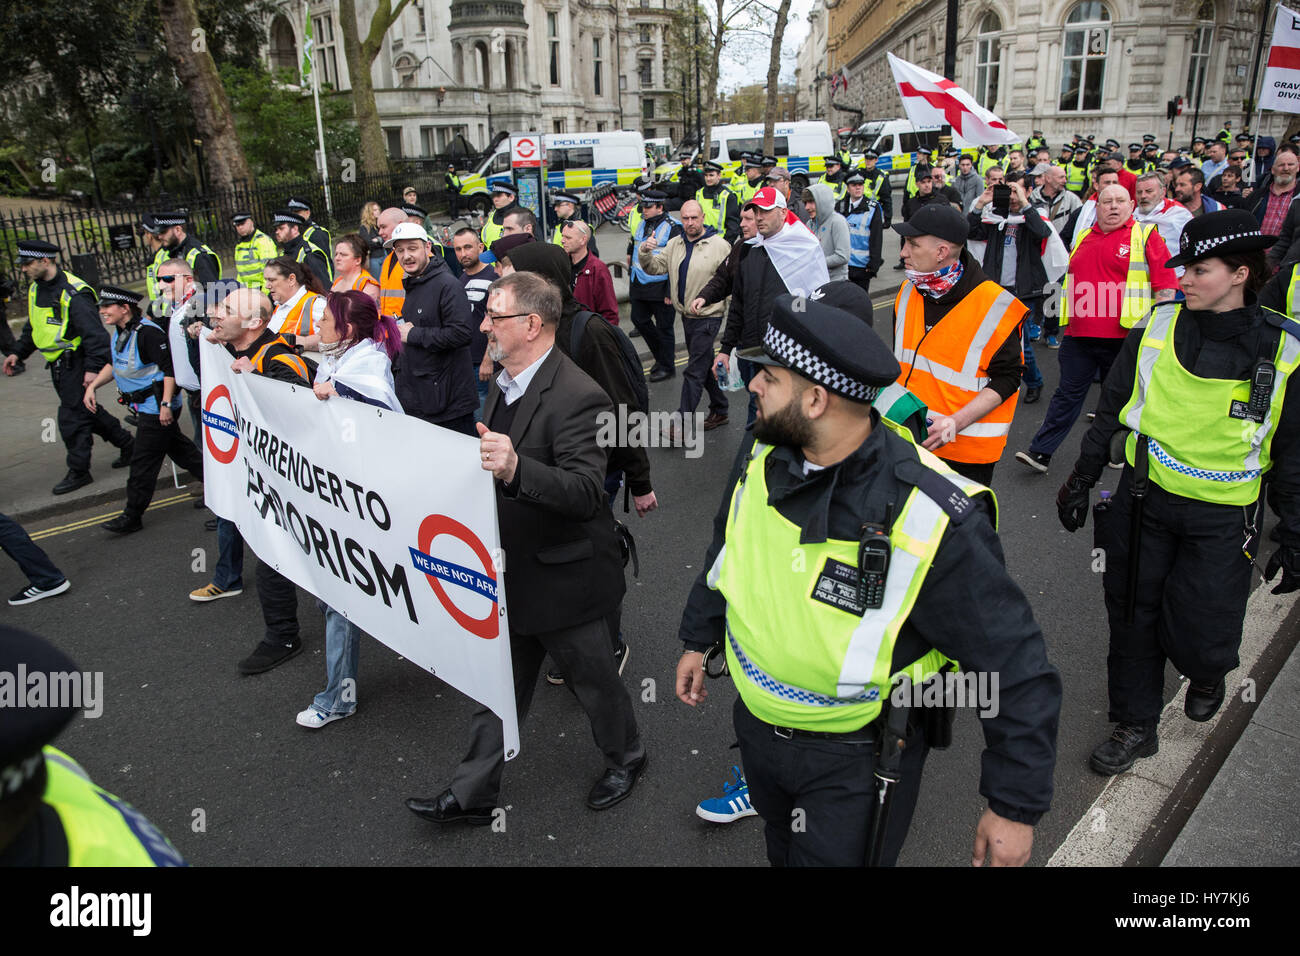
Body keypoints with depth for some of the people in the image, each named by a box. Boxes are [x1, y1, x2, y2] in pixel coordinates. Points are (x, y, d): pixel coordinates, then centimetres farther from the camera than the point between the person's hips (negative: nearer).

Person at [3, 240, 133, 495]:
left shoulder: (73, 293, -20)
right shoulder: (36, 288, 9)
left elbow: (94, 333, -22)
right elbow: (32, 326, 24)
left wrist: (93, 367, -25)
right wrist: (18, 352, 18)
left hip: (76, 363, -9)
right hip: (58, 365, 9)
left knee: (72, 417, -4)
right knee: (84, 409, 16)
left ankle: (78, 471, 6)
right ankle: (126, 443, 30)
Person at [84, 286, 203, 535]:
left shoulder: (148, 333, -21)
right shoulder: (119, 334, 10)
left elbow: (170, 369, -23)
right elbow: (114, 365, 25)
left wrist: (166, 404, -26)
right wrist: (92, 386, 14)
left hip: (156, 407, -10)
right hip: (144, 406, 10)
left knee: (143, 462, -3)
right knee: (179, 449, 19)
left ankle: (132, 517, 6)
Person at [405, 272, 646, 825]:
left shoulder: (576, 397, -26)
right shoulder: (504, 383, 4)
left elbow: (585, 492, -34)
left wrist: (515, 469, -47)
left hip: (561, 578, -8)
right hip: (509, 573, 8)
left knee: (593, 680, 16)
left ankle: (625, 759, 43)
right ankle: (472, 795, 34)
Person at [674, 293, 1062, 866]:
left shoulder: (933, 522, -33)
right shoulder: (762, 455, -13)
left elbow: (1016, 668, -23)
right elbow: (726, 548, 8)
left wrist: (1016, 807, -17)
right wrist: (697, 638, 17)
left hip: (856, 761, -6)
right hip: (756, 723, 6)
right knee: (783, 852, 30)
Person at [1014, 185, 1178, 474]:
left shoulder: (1145, 236, -2)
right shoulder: (1084, 238, 13)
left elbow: (1165, 285, -6)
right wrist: (1068, 320, 22)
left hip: (1124, 336, -3)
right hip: (1079, 335, 4)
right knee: (1067, 394, 5)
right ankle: (1041, 452, 5)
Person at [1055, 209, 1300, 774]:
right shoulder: (1158, 328, -3)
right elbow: (1111, 410, 6)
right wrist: (1081, 480, 7)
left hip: (1222, 519, -2)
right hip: (1144, 500, 2)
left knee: (1197, 635, 0)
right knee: (1133, 617, 9)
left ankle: (1208, 674, 38)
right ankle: (1135, 725, 29)